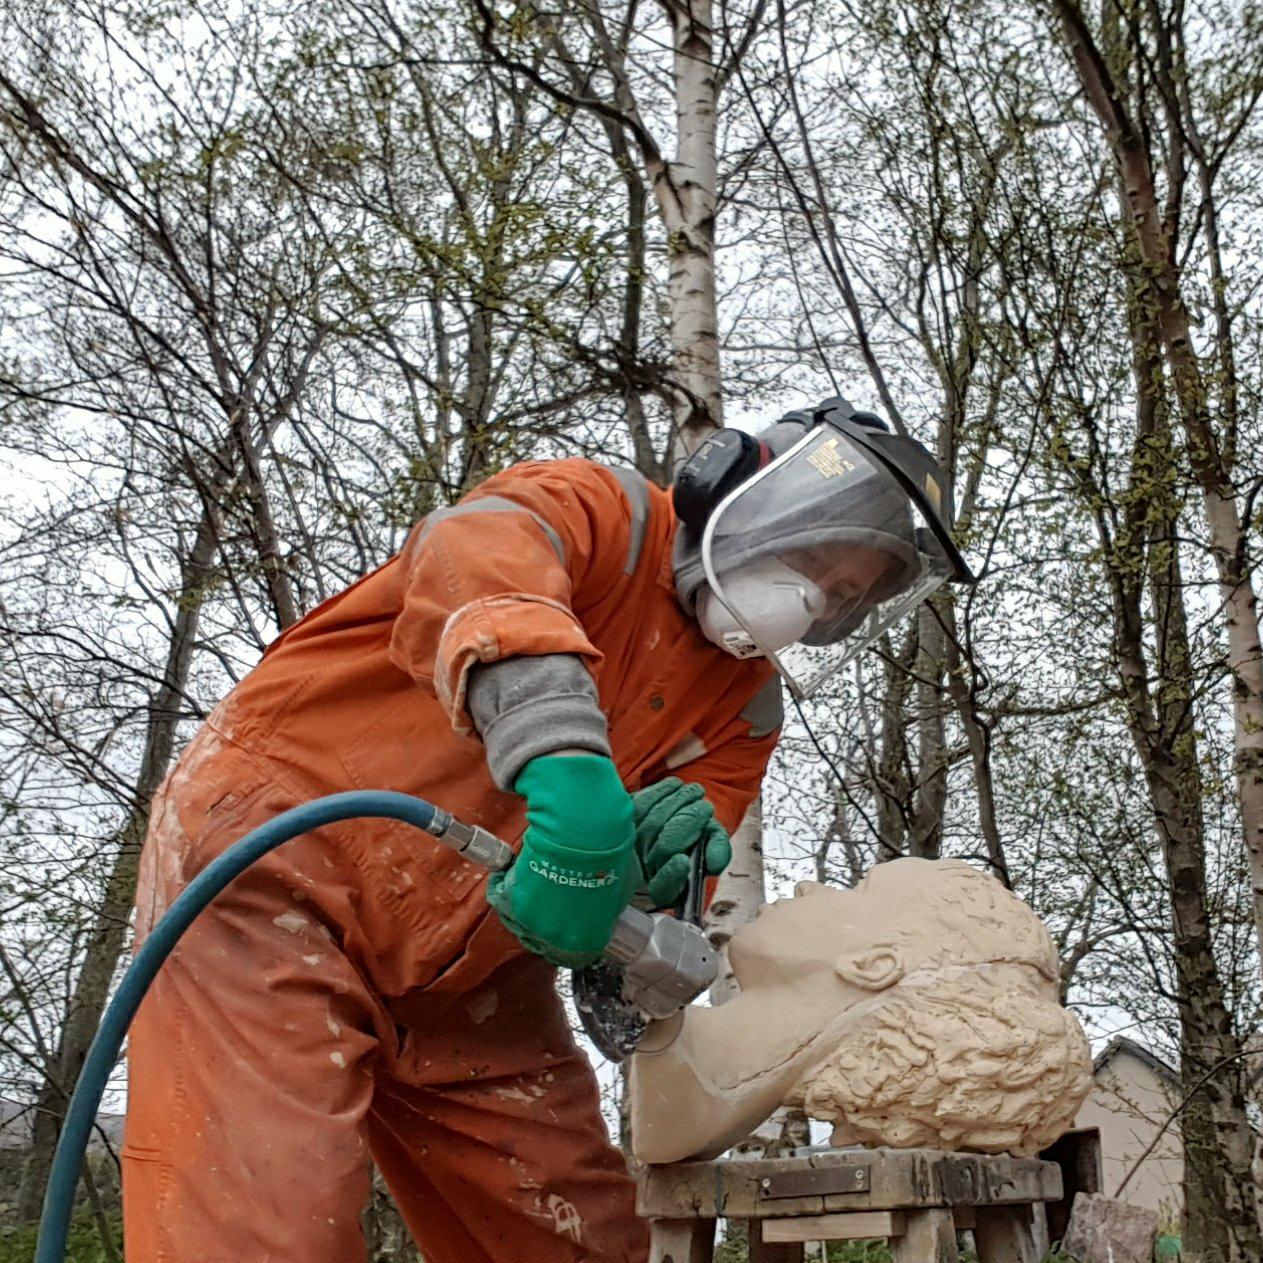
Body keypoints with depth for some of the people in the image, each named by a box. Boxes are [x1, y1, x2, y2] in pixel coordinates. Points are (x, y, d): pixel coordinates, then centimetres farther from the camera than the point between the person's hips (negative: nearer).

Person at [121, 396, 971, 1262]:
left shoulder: (746, 711, 11)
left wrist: (655, 864, -26)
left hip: (469, 970, 7)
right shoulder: (607, 510, -8)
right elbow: (477, 556, -32)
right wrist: (565, 763, -49)